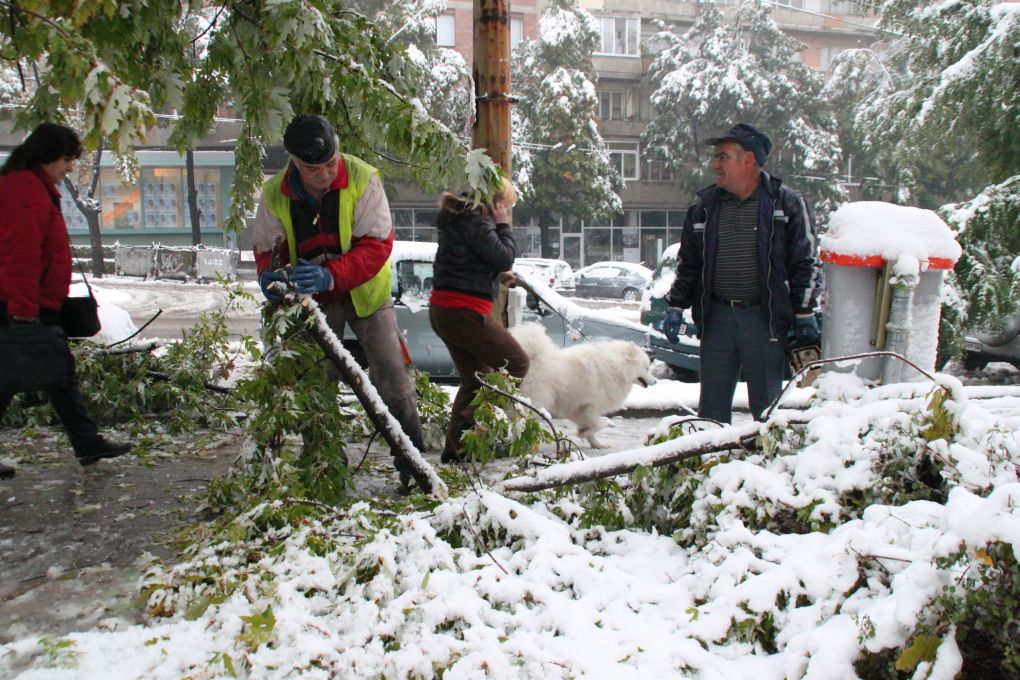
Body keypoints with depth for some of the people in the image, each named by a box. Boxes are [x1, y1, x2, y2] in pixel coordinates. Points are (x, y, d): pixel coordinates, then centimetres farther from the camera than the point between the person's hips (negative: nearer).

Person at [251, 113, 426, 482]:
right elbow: (267, 248, -1)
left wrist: (331, 275, -40)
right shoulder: (275, 195, -12)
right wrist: (270, 274, -25)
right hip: (313, 300, 3)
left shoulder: (363, 179, -22)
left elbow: (377, 244, -26)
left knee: (393, 378, -5)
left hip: (364, 292, -2)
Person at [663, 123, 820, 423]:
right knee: (712, 402, 9)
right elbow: (688, 264, 15)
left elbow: (805, 263, 1)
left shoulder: (787, 203, -1)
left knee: (767, 404, 6)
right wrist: (675, 307, 8)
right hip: (716, 318, 3)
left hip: (765, 319, -3)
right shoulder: (704, 207, 9)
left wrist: (804, 314, -2)